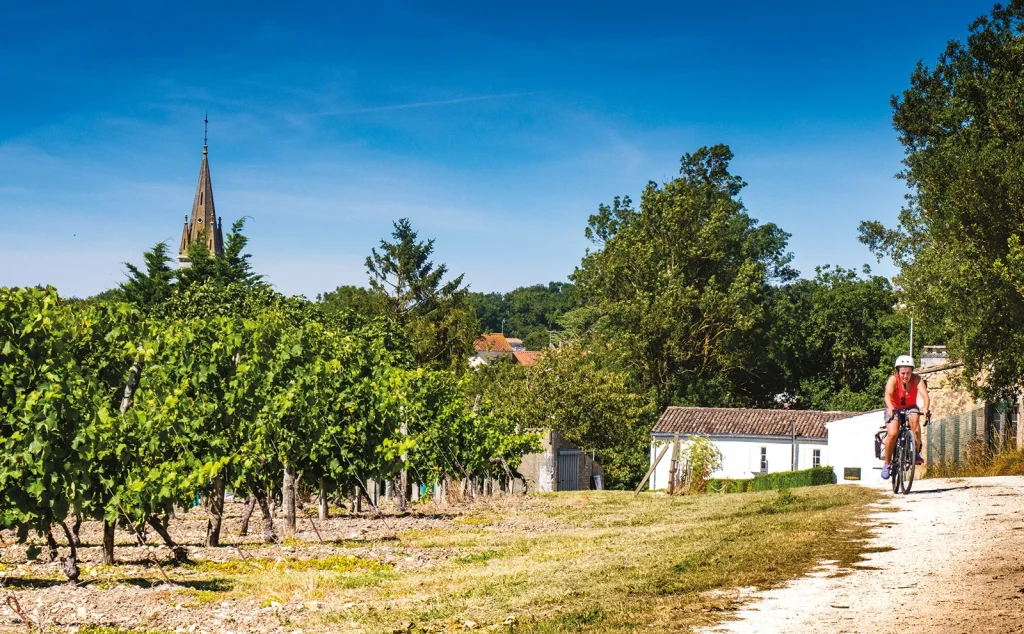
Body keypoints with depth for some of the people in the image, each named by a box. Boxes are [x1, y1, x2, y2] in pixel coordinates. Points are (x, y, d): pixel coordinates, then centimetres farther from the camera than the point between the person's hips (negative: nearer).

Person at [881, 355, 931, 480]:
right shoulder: (893, 379, -26)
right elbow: (888, 395, -42)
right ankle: (887, 463, -4)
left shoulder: (917, 379, -21)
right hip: (894, 409, -1)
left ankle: (917, 452, -21)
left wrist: (926, 409, -54)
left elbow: (925, 395, -35)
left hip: (910, 408, 1)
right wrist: (890, 408, -62)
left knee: (915, 419, -33)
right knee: (892, 434, -22)